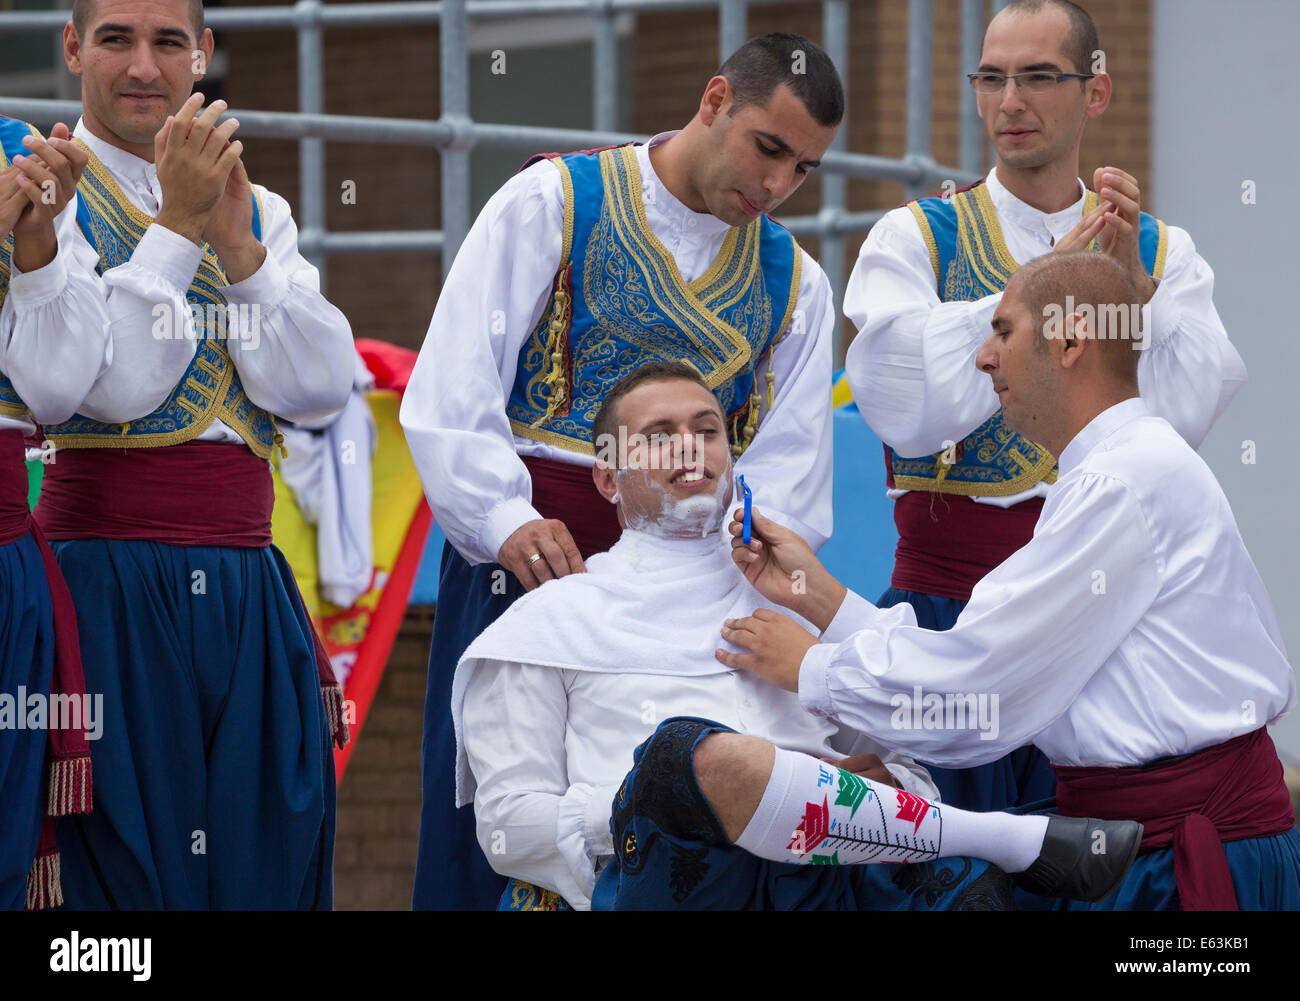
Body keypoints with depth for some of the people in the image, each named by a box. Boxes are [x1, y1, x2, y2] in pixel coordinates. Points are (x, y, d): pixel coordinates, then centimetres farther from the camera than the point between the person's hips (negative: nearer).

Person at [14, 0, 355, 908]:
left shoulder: (257, 212, 17)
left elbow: (320, 390, 3)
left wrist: (236, 244, -6)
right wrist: (178, 222, -12)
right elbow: (113, 386, -12)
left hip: (247, 586, 5)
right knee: (130, 871, -7)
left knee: (270, 864, 1)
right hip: (111, 584, -5)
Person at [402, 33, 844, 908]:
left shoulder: (794, 285, 13)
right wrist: (508, 522, -20)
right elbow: (450, 399, -6)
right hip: (526, 564, -3)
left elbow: (789, 473, 5)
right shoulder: (552, 204, 3)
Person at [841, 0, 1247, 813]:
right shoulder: (914, 239, 5)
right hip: (952, 600, -1)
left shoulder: (1162, 253, 10)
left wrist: (1133, 282, -14)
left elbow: (1181, 424, -4)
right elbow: (907, 413, -11)